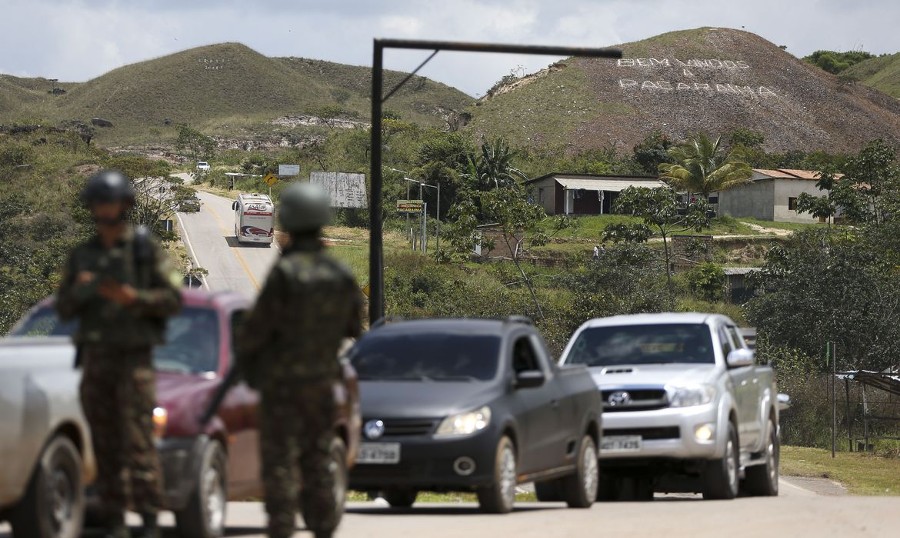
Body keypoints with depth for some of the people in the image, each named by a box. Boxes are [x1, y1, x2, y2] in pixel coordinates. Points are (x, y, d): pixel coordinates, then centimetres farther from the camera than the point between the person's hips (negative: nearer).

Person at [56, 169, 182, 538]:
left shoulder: (146, 251, -2)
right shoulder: (81, 257, 9)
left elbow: (173, 299, -6)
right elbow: (64, 310, 8)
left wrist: (134, 298, -24)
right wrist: (80, 290, -15)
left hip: (135, 359, -4)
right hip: (95, 359, 4)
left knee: (138, 441, -12)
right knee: (106, 446, 2)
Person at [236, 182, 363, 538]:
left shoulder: (285, 273, -19)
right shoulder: (340, 276, -1)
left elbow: (256, 326, -15)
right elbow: (352, 328, 9)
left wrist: (244, 356, 4)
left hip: (280, 382, -5)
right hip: (322, 380, 5)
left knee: (279, 462, -1)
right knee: (317, 462, 13)